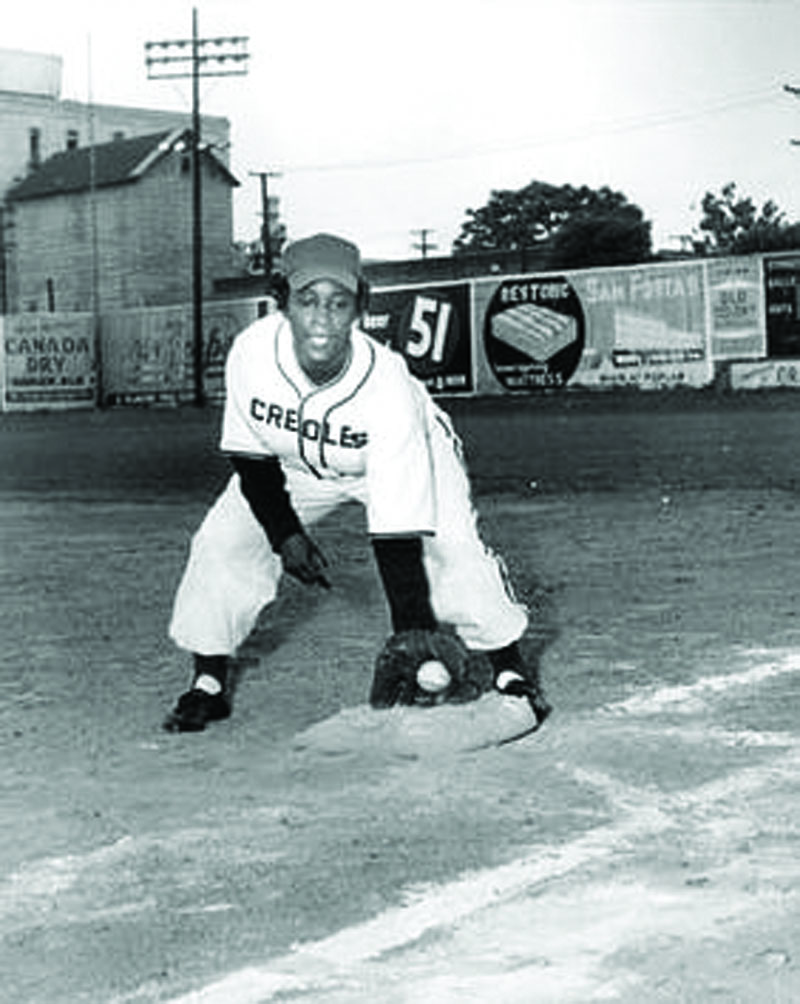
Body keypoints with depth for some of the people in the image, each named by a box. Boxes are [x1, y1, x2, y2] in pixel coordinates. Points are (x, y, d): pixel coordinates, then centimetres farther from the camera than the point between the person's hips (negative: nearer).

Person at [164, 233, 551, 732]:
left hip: (404, 450, -3)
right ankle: (208, 683, 10)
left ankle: (509, 668, -3)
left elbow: (397, 539, -42)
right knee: (221, 543, -9)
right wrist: (284, 533, -19)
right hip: (294, 465, 3)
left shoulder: (388, 387, -41)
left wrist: (415, 637, -45)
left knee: (454, 546, -24)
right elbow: (252, 456, -12)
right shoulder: (252, 352, -32)